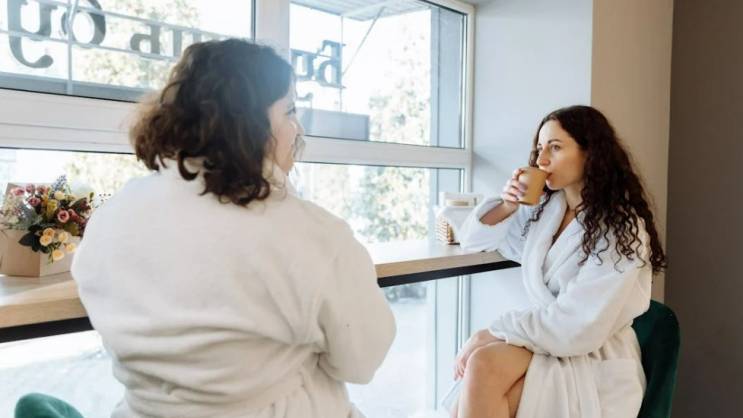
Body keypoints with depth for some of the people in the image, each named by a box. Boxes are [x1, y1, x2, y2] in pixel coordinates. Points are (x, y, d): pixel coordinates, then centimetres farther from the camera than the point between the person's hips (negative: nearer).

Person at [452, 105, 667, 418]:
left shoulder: (622, 230, -14)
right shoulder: (544, 209, 5)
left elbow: (575, 328, -20)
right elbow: (473, 239, 13)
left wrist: (490, 334, -17)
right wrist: (507, 205, -6)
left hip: (593, 362, -5)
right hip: (543, 340, 5)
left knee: (483, 366, -28)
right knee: (481, 364, -26)